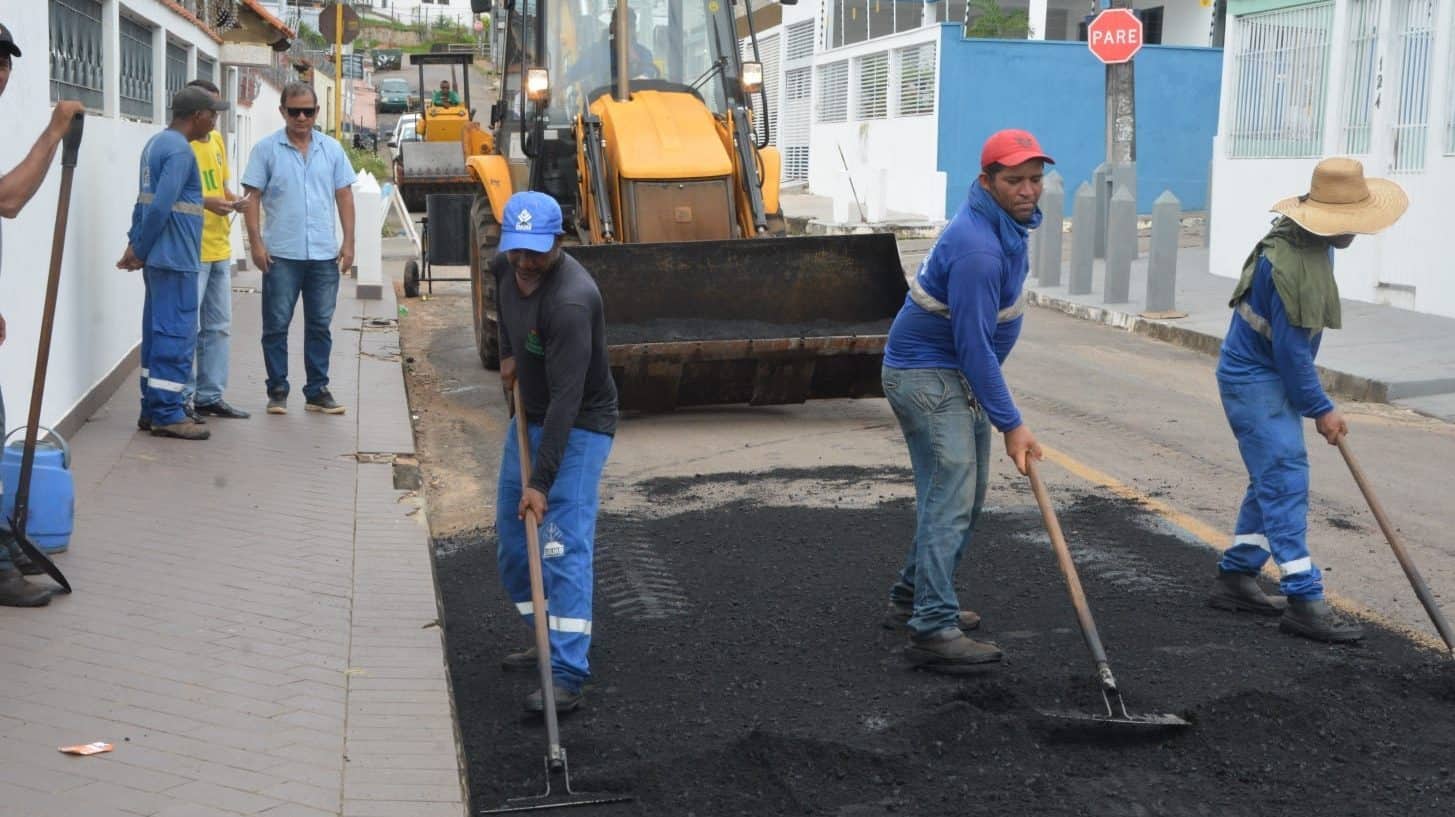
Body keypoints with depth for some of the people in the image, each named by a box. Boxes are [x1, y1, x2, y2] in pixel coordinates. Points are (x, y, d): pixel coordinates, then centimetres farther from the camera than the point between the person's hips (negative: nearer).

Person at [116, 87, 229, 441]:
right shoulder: (180, 151, -16)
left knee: (158, 331, 13)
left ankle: (153, 408, 18)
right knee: (177, 334, -5)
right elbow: (160, 207, -22)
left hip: (159, 256, 10)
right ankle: (167, 414, -2)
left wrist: (135, 245, 12)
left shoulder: (156, 143, 16)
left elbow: (146, 200, 16)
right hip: (175, 257, -10)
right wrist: (139, 250, -13)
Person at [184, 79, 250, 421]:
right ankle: (182, 399, 5)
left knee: (218, 326, 13)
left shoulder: (217, 140, 15)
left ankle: (210, 396, 22)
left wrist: (233, 200, 2)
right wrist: (204, 202, -26)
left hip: (219, 248, 9)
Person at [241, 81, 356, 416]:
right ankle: (277, 391, 11)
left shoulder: (332, 149, 8)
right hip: (281, 254, -3)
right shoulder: (266, 149, -1)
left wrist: (348, 241, 3)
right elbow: (252, 197, -1)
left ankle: (317, 391, 15)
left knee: (320, 326, 8)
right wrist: (256, 242, -9)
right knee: (276, 326, 2)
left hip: (324, 254, 3)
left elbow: (344, 196, 10)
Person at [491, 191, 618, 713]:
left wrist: (541, 481, -34)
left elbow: (566, 400, -34)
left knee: (564, 543, -16)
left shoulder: (570, 302, -32)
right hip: (529, 415, 9)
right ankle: (551, 640, 24)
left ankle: (567, 674, -18)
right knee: (513, 534, 12)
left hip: (578, 425, -9)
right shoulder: (506, 265, -7)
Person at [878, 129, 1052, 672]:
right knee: (950, 498, -14)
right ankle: (933, 631, -14)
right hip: (926, 375, -10)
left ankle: (912, 600, 29)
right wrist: (1011, 425, -24)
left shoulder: (1006, 222, 5)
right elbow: (974, 346, -27)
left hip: (958, 373, 10)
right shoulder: (977, 248, -28)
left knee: (963, 495, 17)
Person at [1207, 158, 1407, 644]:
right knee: (1285, 481, -11)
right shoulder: (1290, 264, -27)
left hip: (1271, 378, 10)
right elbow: (1291, 351, -24)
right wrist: (1321, 409, -15)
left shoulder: (1312, 245, 5)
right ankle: (1303, 601, -11)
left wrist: (1311, 399, 25)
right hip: (1254, 380, -10)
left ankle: (1235, 577, 23)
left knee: (1272, 480, 15)